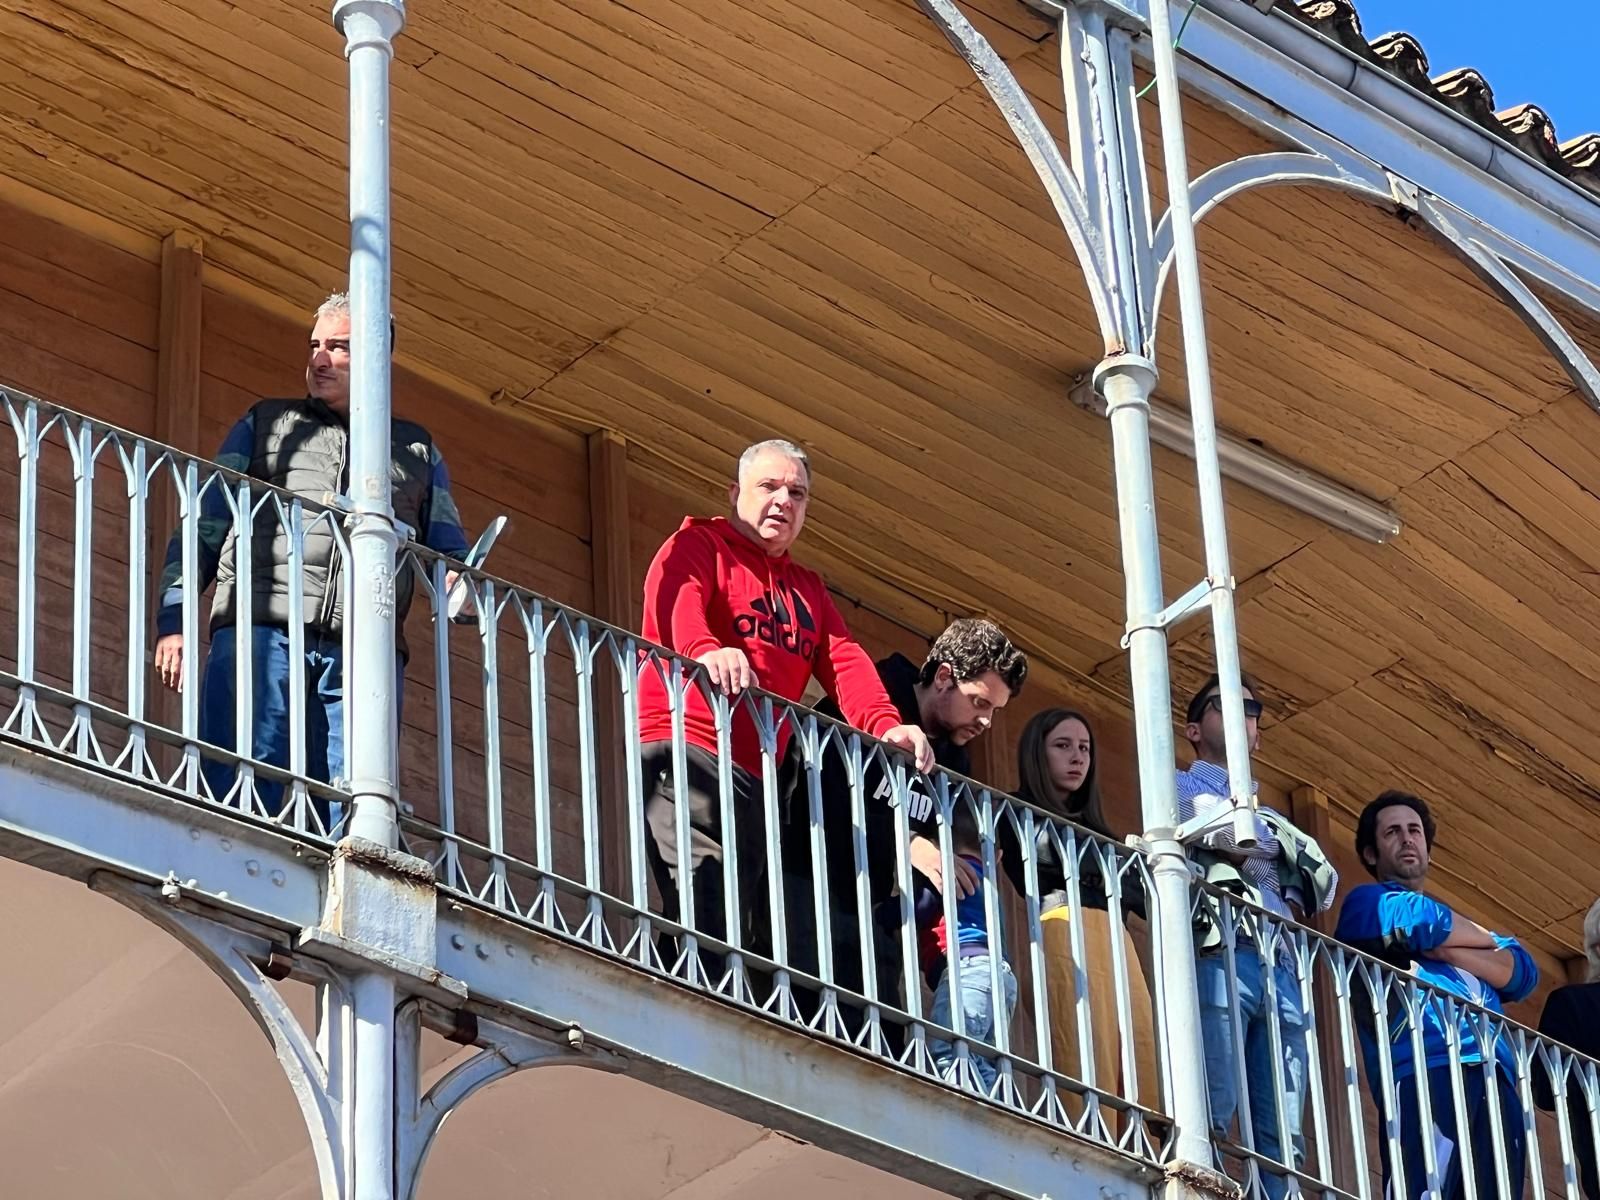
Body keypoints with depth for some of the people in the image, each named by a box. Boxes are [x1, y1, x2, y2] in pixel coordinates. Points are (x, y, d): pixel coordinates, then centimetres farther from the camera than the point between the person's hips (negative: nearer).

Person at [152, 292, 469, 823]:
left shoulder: (416, 449, 26)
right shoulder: (264, 425, 22)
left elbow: (449, 552, 26)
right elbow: (202, 529, 17)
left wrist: (457, 587, 1)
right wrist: (173, 620, 4)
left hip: (363, 653, 1)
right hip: (260, 636, -1)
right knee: (242, 798, -14)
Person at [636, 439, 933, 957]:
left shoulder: (809, 590, 29)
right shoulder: (699, 545, 8)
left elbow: (845, 662, 13)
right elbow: (674, 601, -15)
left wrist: (886, 724, -9)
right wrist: (707, 651, -39)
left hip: (757, 777, 8)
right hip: (687, 754, -8)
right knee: (709, 911, -25)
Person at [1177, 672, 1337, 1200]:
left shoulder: (1270, 816, 36)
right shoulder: (1181, 788, 19)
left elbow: (1323, 883, 21)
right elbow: (1223, 827, -2)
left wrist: (1258, 842, 8)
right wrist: (1279, 840, 14)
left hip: (1280, 968, 6)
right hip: (1218, 956, -6)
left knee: (1282, 1139, -7)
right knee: (1208, 1118, -20)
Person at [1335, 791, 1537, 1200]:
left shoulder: (1460, 919, 35)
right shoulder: (1368, 903, 18)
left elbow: (1523, 973, 17)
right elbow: (1423, 923, -3)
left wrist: (1443, 950, 1)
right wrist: (1483, 938, 18)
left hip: (1494, 1081, 6)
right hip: (1425, 1072, -6)